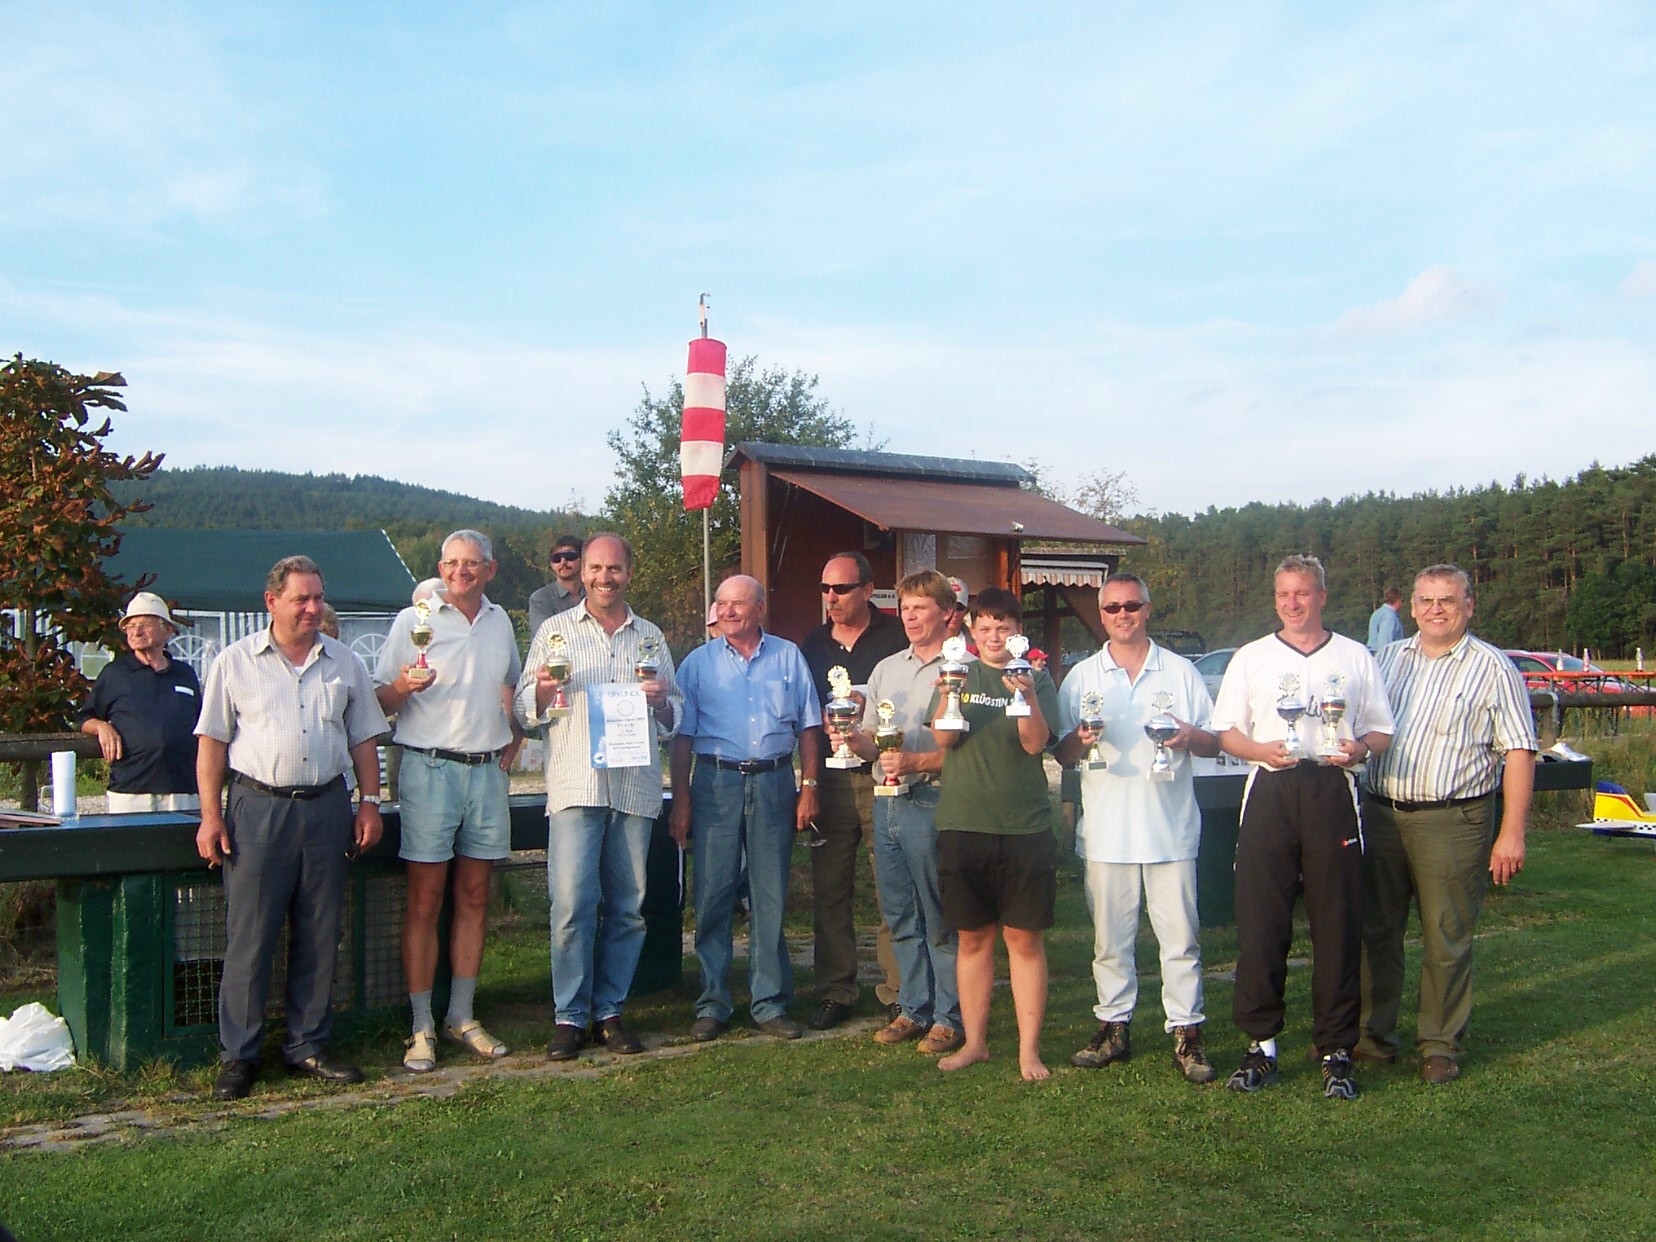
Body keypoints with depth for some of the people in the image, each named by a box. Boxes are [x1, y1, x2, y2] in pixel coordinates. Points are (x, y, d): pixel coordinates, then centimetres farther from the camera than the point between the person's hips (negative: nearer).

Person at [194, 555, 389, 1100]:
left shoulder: (344, 663, 10)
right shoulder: (236, 662, 2)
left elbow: (363, 738, 14)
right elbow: (212, 742, 1)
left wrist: (370, 801, 6)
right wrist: (211, 816, -5)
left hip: (326, 806, 3)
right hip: (258, 807, -3)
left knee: (319, 936, 7)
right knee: (249, 936, -1)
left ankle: (307, 1046, 17)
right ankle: (238, 1055, 8)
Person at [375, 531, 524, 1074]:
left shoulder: (500, 622, 13)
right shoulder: (414, 620, 1)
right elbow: (379, 700, -1)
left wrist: (514, 739, 12)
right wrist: (402, 688, -23)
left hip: (488, 771, 4)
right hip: (430, 769, -4)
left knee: (474, 898, 8)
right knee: (425, 901, -3)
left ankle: (462, 1016, 16)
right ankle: (422, 1026, 3)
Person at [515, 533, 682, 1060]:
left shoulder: (650, 638, 16)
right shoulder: (555, 631, 10)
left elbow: (675, 715, 18)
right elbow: (526, 710, 6)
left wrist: (661, 701, -3)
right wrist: (544, 689, -14)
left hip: (635, 786, 3)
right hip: (575, 784, -2)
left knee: (628, 907, 5)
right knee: (572, 904, -8)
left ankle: (610, 1010, 15)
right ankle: (569, 1016, 2)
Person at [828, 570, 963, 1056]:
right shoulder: (886, 669, 16)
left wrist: (916, 762, -21)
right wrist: (853, 739, -3)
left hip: (931, 802, -7)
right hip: (887, 802, 7)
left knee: (940, 918, 0)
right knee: (900, 915, 13)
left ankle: (950, 1016, 9)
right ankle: (913, 1008, 23)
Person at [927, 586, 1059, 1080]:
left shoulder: (1037, 679, 5)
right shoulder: (959, 674, 9)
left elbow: (1036, 743, -8)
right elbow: (943, 738, -3)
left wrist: (1027, 695, -25)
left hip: (1025, 826, -1)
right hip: (963, 825, 2)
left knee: (1024, 938, 1)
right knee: (973, 937, 9)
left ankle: (1029, 1050, 7)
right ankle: (974, 1042, 20)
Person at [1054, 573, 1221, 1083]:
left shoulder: (1180, 671, 8)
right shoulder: (1081, 677, 10)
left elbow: (1215, 742, 9)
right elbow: (1059, 753, 9)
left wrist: (1191, 737, -14)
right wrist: (1079, 740, -13)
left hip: (1171, 827, -1)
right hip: (1106, 830, 1)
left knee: (1180, 935, 0)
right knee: (1109, 936, 7)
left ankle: (1186, 1033, 8)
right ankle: (1114, 1027, 18)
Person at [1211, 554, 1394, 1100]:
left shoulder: (1356, 658, 13)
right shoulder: (1251, 658, 13)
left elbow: (1382, 731, 14)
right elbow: (1225, 731, 10)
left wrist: (1360, 748, -8)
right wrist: (1260, 749, -10)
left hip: (1332, 793, 0)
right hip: (1270, 792, 0)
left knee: (1338, 925, -1)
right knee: (1260, 923, -1)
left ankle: (1336, 1050, 7)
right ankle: (1260, 1044, 7)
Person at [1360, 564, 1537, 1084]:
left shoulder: (1492, 667, -2)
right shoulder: (1388, 659, 12)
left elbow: (1518, 751, -6)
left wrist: (1512, 833, -12)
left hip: (1451, 821, -4)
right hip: (1379, 813, 4)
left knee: (1446, 942, 3)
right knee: (1374, 931, 10)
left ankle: (1441, 1046, 16)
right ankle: (1373, 1035, 22)